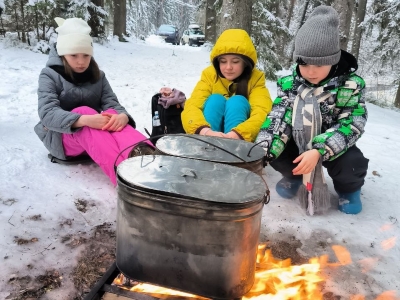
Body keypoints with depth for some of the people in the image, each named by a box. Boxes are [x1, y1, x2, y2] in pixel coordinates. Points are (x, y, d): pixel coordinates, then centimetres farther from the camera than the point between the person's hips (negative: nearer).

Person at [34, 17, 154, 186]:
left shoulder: (97, 76, 7)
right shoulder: (50, 76, -4)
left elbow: (112, 104, -9)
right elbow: (48, 114, -21)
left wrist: (122, 116, -34)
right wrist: (85, 120, -39)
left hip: (96, 133, 3)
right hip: (62, 137, -3)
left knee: (112, 115, -29)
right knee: (84, 111, -34)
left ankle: (141, 155, -59)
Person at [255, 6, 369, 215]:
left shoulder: (351, 85, -16)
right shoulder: (289, 83, -11)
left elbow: (352, 125, -22)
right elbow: (278, 120, -18)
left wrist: (318, 151, -38)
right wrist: (262, 151, -35)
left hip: (334, 145, -1)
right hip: (298, 142, 2)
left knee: (352, 164, -30)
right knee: (274, 152, -25)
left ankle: (348, 189, 10)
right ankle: (294, 176, 12)